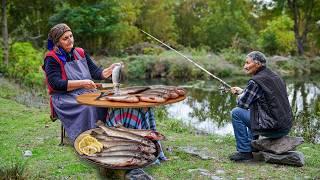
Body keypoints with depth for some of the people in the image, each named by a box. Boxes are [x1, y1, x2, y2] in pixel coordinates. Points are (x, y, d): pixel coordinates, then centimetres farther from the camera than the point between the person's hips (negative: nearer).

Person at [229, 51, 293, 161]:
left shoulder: (256, 81, -15)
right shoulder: (275, 77, 13)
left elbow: (242, 103, -9)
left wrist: (239, 96, 12)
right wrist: (242, 91, 25)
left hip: (273, 128, -9)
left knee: (236, 113, -1)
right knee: (252, 111, 31)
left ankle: (244, 151, 2)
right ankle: (251, 147, 34)